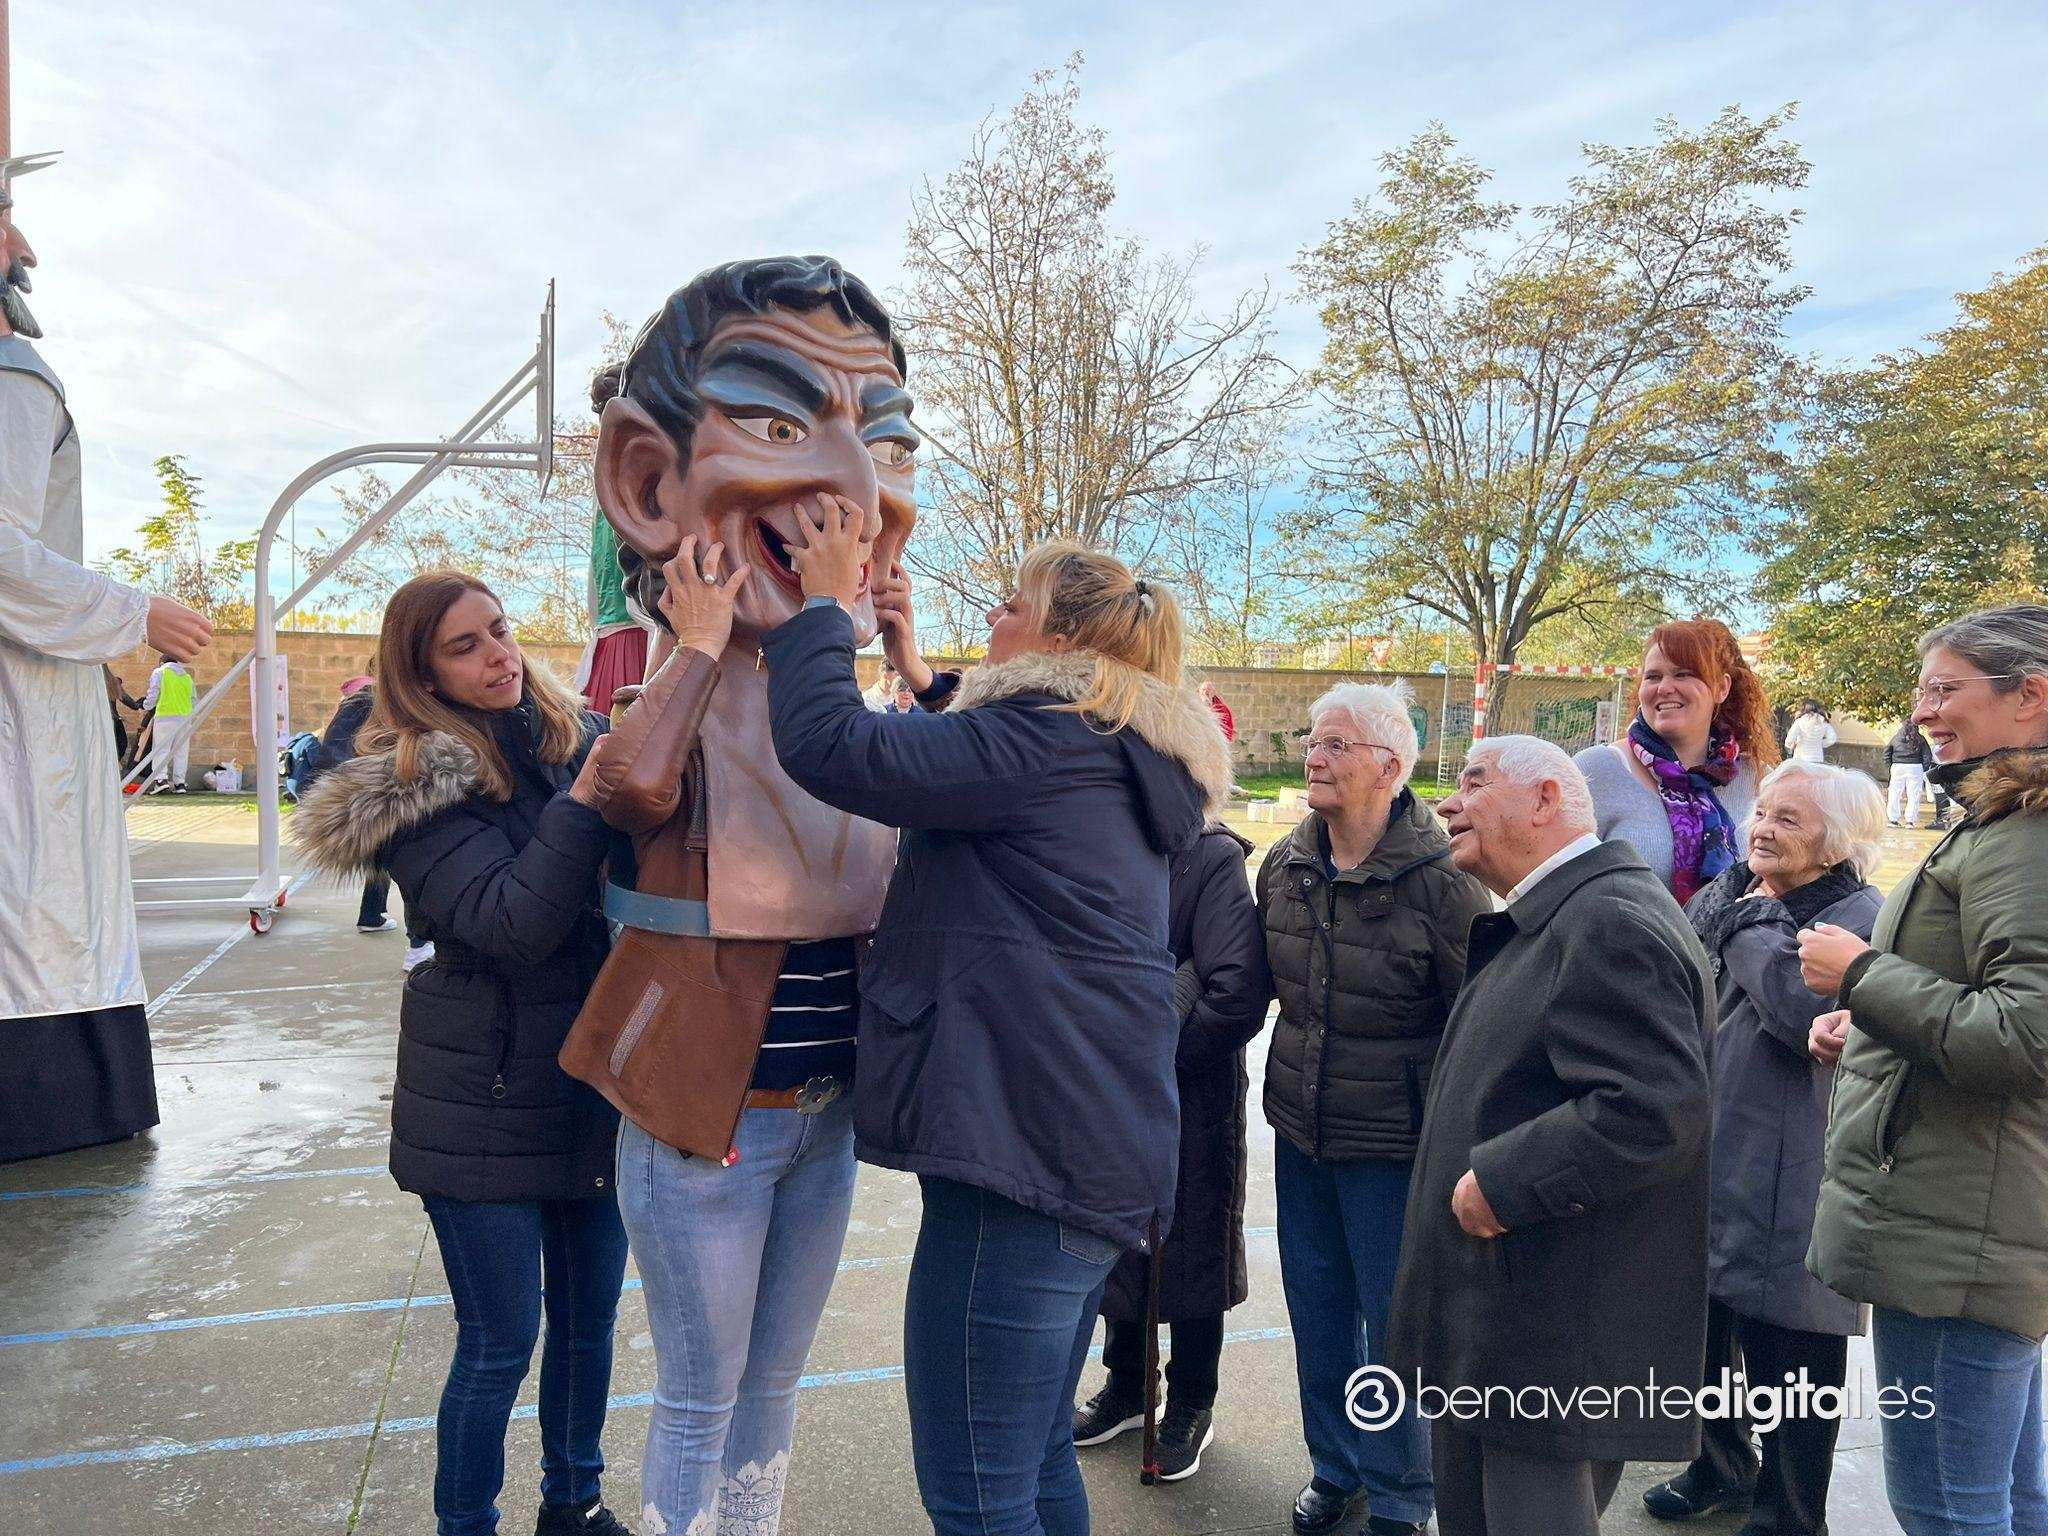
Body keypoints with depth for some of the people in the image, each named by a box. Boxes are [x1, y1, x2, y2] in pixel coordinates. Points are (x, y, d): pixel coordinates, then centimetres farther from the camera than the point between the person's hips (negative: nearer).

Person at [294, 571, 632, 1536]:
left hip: (598, 1080, 5)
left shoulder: (580, 738, 2)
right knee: (501, 1340, 7)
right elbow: (513, 924, -24)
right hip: (487, 1102, -5)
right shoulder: (417, 791, -12)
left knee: (589, 1318, 18)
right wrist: (588, 795, -30)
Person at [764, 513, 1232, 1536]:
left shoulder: (1040, 740, -15)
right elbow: (973, 776, 32)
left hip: (1025, 1147, -11)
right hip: (1095, 1149, 11)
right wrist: (921, 673, 21)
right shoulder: (1119, 761, 16)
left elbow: (831, 749, -23)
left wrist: (823, 604, -7)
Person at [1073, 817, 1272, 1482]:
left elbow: (1239, 992, -24)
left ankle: (1192, 1407, 34)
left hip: (1189, 1097, -6)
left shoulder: (1212, 857, -18)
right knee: (1116, 1245, 20)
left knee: (1191, 1252, 12)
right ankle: (1126, 1384, 42)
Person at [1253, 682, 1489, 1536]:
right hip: (1300, 1129, 6)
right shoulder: (1284, 865, 0)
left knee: (1394, 1319, 9)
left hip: (1393, 1138, -5)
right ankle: (1334, 1467, 39)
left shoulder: (1439, 878, -17)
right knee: (1317, 1307, 17)